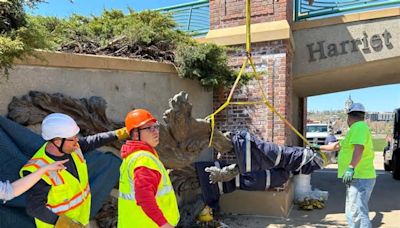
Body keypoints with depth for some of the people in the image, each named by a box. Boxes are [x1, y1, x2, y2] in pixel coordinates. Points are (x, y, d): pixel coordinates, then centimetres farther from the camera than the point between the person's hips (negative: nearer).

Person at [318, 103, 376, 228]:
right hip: (356, 178, 11)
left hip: (359, 179, -11)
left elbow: (359, 148, -28)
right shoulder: (357, 129, 22)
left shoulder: (359, 126, -12)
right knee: (352, 212, 19)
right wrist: (319, 148, 36)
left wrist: (351, 168, -36)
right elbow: (337, 145, 30)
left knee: (358, 213, -12)